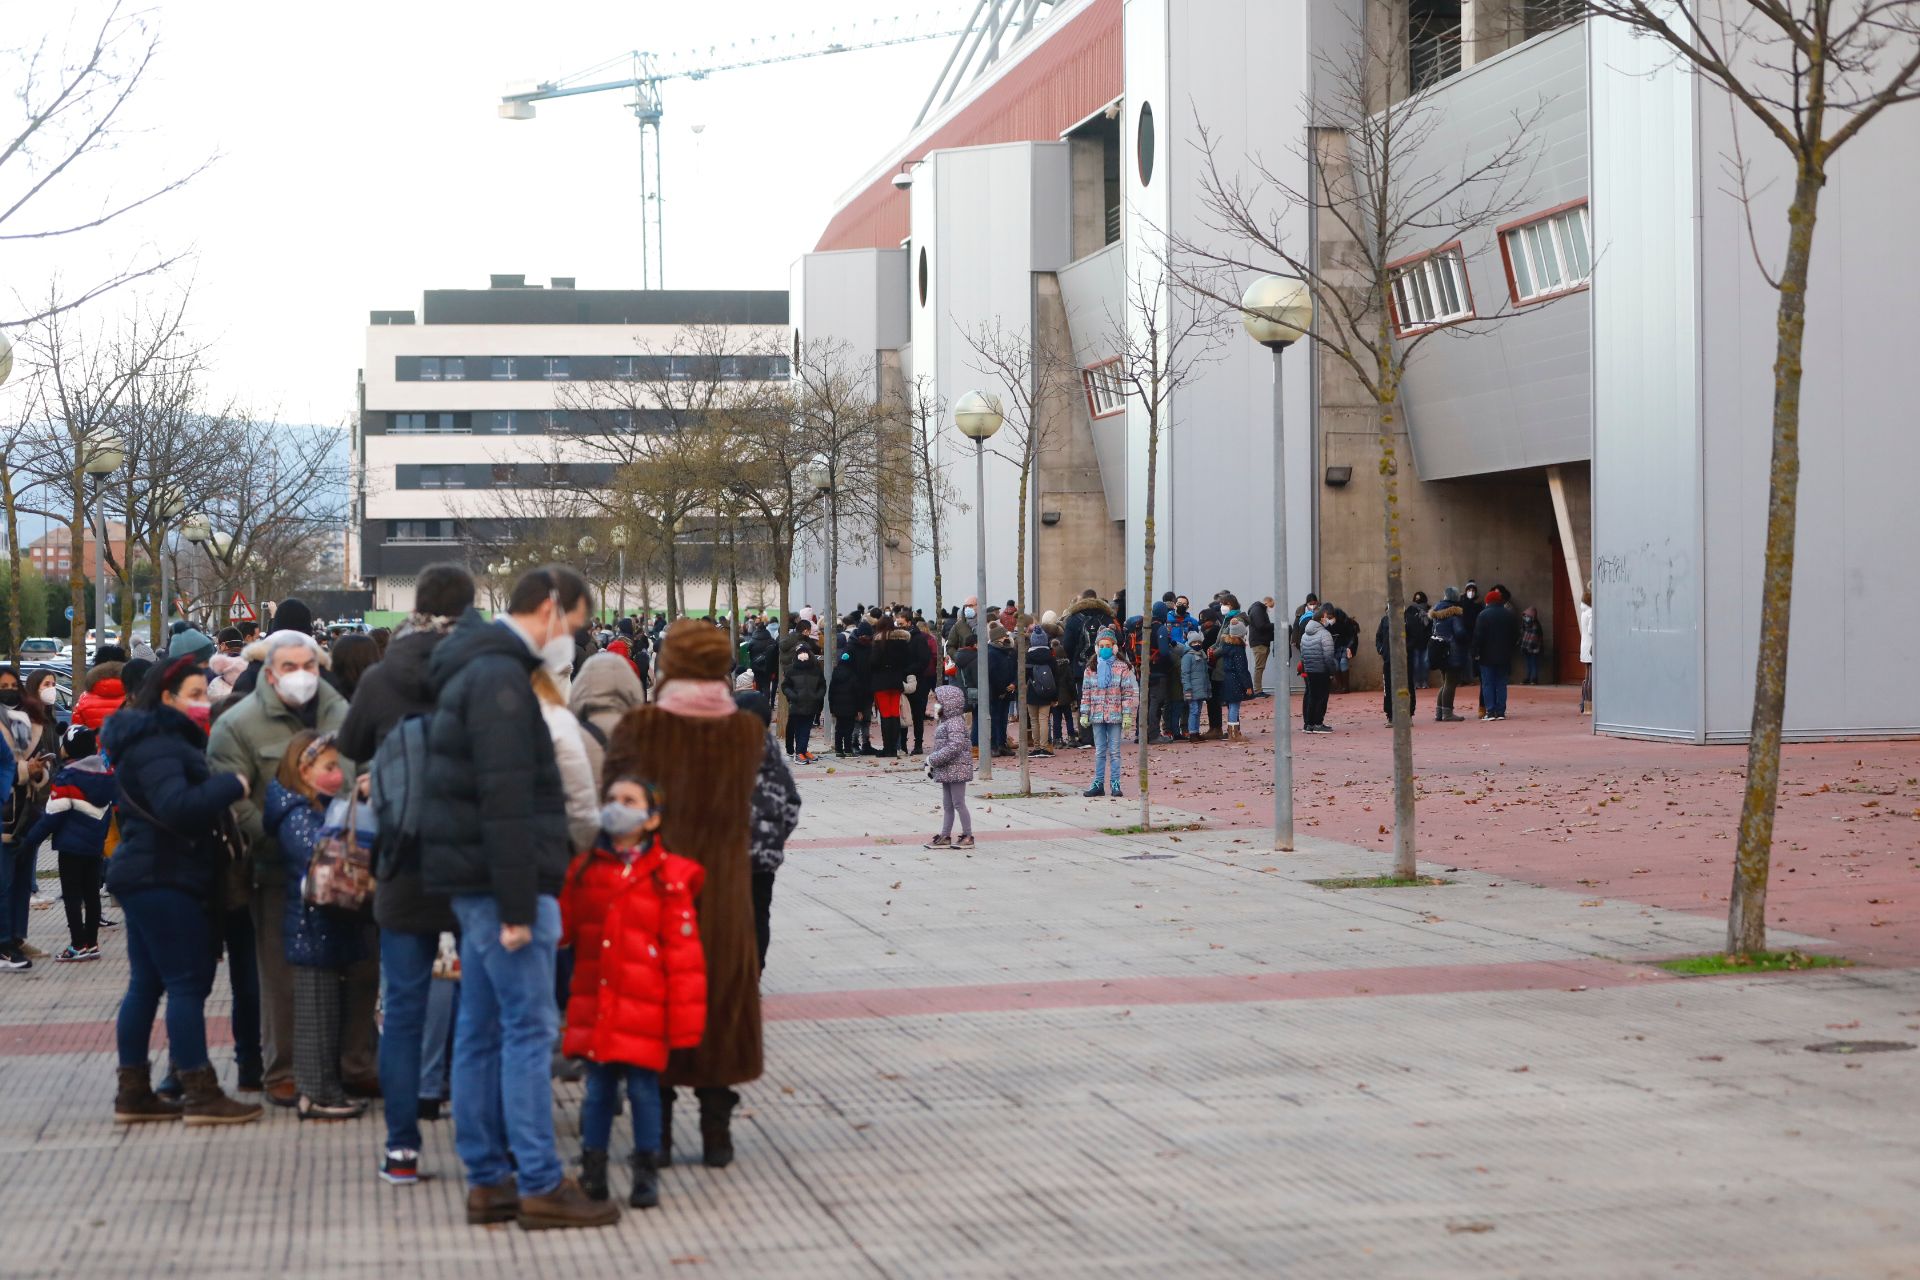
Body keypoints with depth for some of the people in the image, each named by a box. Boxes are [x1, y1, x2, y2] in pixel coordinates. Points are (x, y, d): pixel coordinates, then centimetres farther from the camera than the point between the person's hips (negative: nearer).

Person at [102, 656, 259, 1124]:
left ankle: (133, 1093, 14)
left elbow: (183, 803, 25)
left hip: (148, 878, 11)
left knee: (146, 984, 11)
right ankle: (200, 1095, -10)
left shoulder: (165, 740, 18)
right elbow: (178, 805, -30)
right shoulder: (157, 746, -16)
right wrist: (233, 785, -23)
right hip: (163, 879, -11)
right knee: (187, 983, -10)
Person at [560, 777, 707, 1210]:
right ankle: (592, 1171, 20)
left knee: (643, 1088, 2)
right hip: (593, 1006, 4)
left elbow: (683, 951, -5)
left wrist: (684, 1021, -7)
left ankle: (645, 1173, 16)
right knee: (598, 1088, 10)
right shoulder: (584, 869, 8)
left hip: (643, 1010, -4)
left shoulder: (668, 877, -6)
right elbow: (561, 926, 17)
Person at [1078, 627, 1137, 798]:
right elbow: (1086, 693, 10)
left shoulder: (1123, 668, -1)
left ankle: (1115, 784, 5)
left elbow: (1130, 692, -4)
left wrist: (1128, 715, -9)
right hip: (1097, 716, 3)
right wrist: (1084, 714, 5)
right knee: (1099, 752, 7)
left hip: (1115, 716, -3)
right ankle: (1098, 783, 11)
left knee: (1114, 751, 0)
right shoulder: (1091, 668, 9)